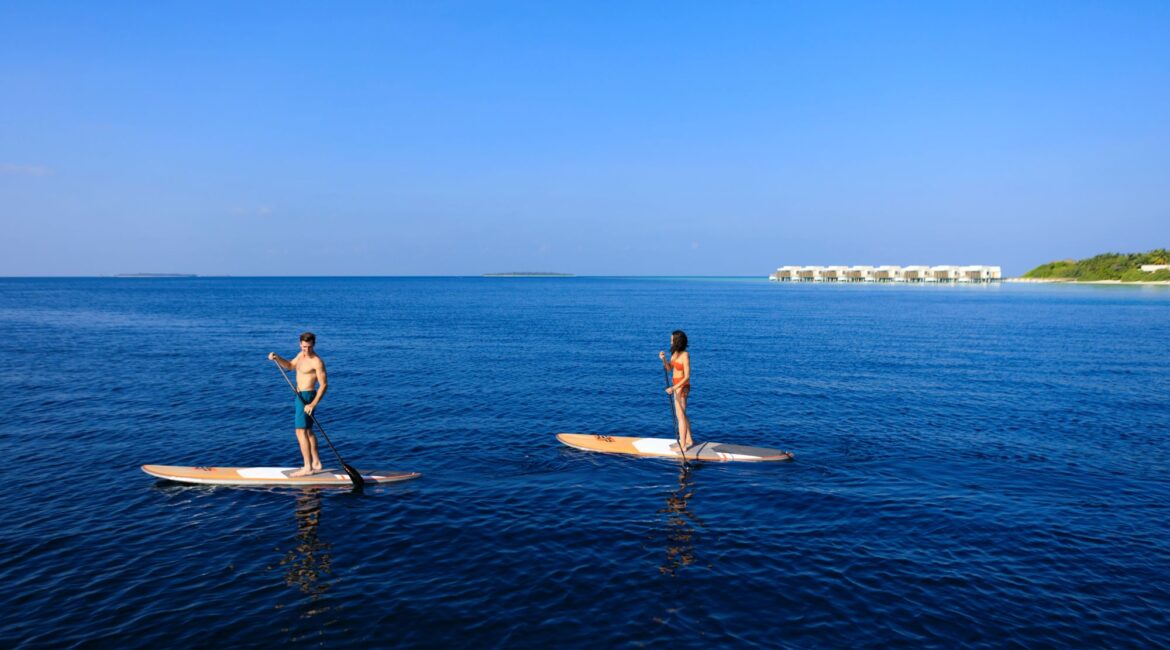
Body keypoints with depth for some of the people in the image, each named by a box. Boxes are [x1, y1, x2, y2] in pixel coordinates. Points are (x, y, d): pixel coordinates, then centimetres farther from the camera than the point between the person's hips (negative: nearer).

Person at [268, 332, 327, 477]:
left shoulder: (317, 362, -19)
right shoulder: (301, 355, 8)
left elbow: (324, 385, -21)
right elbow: (289, 366, 24)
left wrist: (313, 404, -27)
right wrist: (277, 358, 5)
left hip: (307, 397, -10)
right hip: (300, 396, 10)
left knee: (301, 431, -10)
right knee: (307, 430, 17)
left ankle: (308, 467, -7)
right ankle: (316, 463, 28)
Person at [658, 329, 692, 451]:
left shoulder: (685, 355, -22)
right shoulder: (676, 352, 3)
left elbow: (687, 377, -23)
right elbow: (669, 368, 6)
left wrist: (673, 388, -28)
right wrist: (663, 359, -12)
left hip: (682, 387, -9)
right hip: (677, 386, 9)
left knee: (680, 416, -2)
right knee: (682, 414, 20)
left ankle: (683, 446, 5)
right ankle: (689, 440, 33)